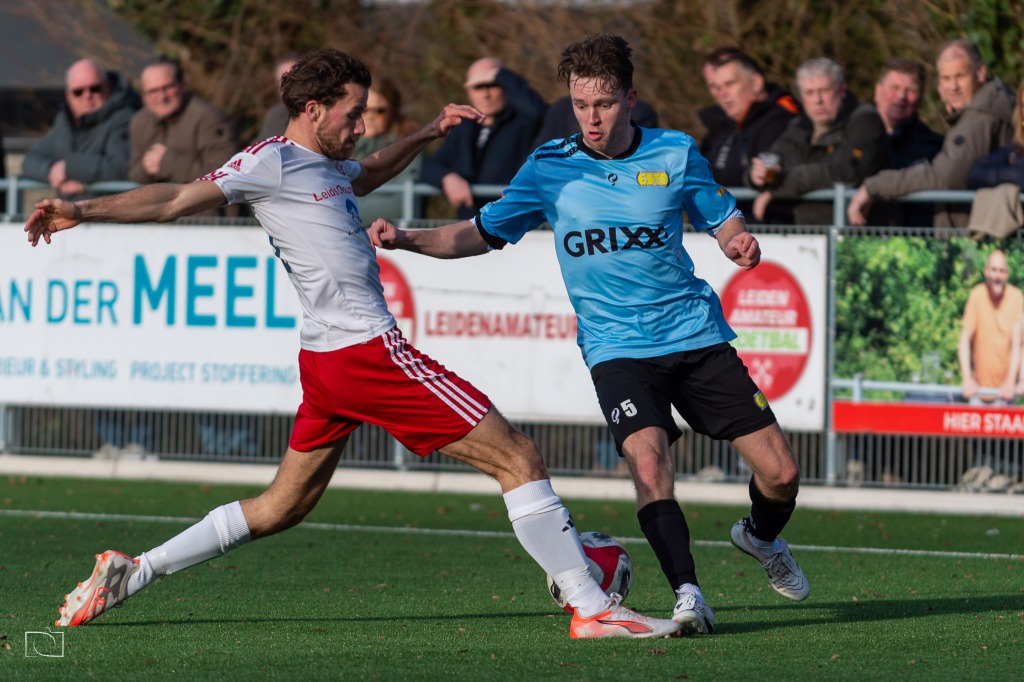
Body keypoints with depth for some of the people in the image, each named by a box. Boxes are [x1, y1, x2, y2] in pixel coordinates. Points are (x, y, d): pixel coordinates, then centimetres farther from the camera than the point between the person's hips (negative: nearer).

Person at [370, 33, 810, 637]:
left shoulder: (676, 154, -1)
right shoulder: (549, 168, -1)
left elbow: (723, 218, 11)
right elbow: (484, 234, 6)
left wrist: (740, 242, -13)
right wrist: (407, 239, -8)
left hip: (697, 335, 1)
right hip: (618, 348, -1)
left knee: (780, 473, 0)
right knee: (649, 460, -29)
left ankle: (762, 538, 33)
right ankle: (687, 593, -27)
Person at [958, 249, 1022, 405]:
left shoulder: (1016, 297, -7)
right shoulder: (977, 295, -8)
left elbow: (1016, 344, -7)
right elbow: (964, 340, -7)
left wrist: (1011, 381, -16)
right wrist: (967, 379, -17)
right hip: (980, 387, 0)